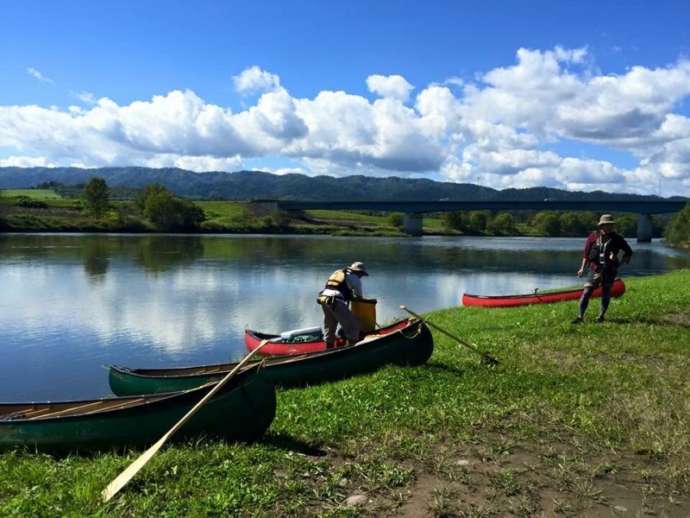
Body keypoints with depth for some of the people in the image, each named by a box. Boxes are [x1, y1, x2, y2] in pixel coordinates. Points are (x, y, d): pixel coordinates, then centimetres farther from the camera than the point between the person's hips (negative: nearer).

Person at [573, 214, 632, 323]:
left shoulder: (616, 238, 1)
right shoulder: (593, 236, 0)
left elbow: (628, 251, 11)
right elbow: (586, 253, 4)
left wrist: (624, 261, -5)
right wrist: (582, 268, 0)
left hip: (609, 270, 1)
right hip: (595, 269, 0)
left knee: (606, 294, 7)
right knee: (586, 292, -7)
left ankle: (601, 316, 21)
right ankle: (580, 316, -3)